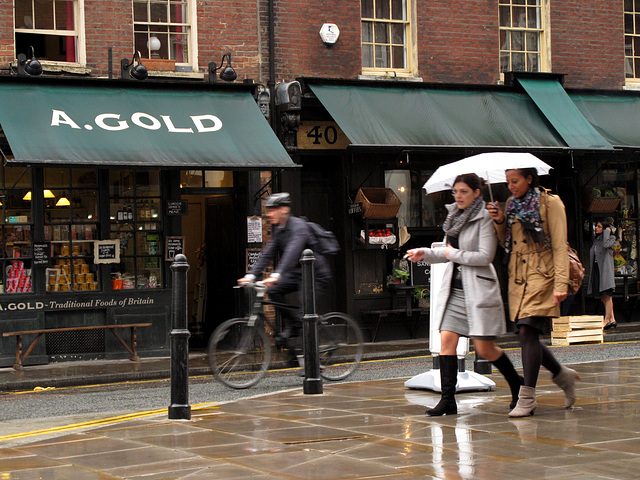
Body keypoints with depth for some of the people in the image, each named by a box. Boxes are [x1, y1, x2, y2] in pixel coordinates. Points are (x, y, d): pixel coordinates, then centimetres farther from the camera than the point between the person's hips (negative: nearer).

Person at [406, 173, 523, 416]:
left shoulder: (485, 219, -10)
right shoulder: (455, 216, 13)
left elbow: (485, 256, -17)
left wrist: (453, 254, -10)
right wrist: (426, 253, 11)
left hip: (478, 289, -7)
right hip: (454, 287, 7)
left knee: (484, 348, -3)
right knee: (447, 339, -6)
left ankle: (518, 386, 20)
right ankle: (448, 400, -4)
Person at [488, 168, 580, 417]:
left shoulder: (550, 204, -4)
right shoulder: (512, 205, 14)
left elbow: (560, 246, -8)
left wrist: (561, 284, -16)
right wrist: (500, 222, 1)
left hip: (541, 275, -7)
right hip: (517, 276, 7)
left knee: (527, 331, -15)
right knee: (525, 334, 6)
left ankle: (527, 398, -11)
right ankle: (562, 374, 28)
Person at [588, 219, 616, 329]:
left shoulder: (611, 237, 2)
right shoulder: (596, 240, 21)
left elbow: (606, 245, -21)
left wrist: (607, 232, -9)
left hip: (606, 269, -7)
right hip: (596, 270, 7)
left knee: (607, 296, -9)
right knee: (604, 297, 5)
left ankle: (607, 320, -9)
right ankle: (612, 320, 9)